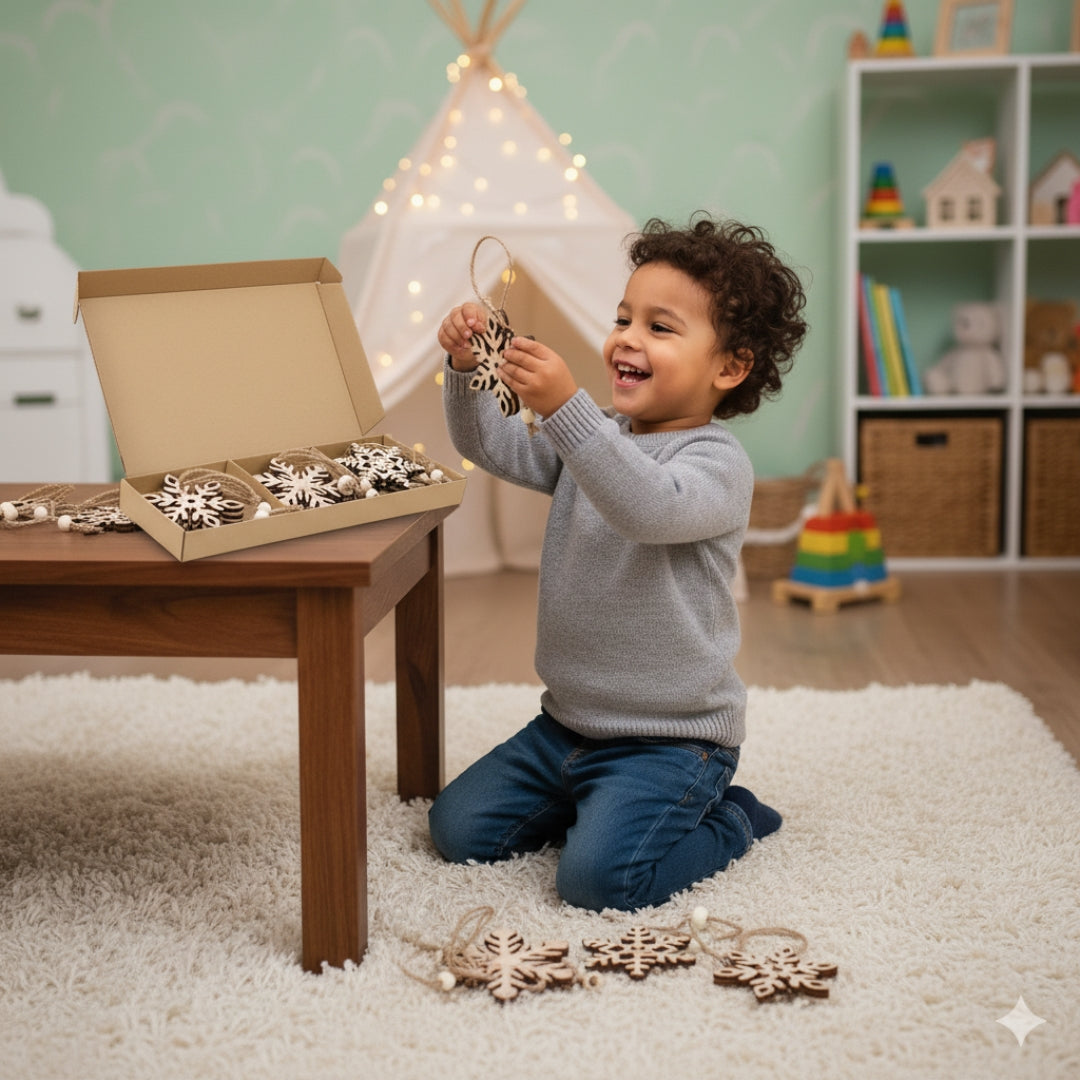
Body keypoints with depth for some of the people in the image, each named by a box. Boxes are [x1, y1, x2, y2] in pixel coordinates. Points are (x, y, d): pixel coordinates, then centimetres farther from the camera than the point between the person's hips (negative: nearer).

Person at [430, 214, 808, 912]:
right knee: (458, 829, 5)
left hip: (671, 739, -7)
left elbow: (649, 508, -37)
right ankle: (593, 801, 24)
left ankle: (728, 824, 6)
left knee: (597, 877, -22)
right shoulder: (595, 437, 7)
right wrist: (466, 370, -12)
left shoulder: (718, 462, -17)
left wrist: (565, 407, -45)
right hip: (568, 721, 8)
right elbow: (492, 447, 6)